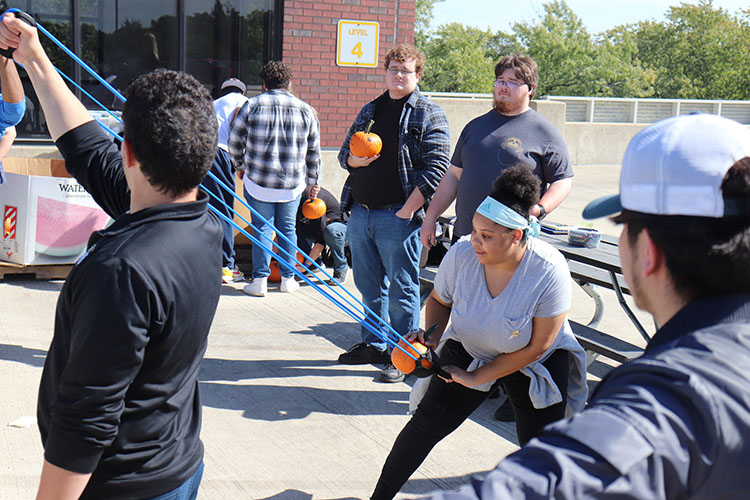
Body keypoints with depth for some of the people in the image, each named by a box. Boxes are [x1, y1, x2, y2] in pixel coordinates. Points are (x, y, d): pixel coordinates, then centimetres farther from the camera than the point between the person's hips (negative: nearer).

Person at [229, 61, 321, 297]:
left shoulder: (252, 105, -2)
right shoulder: (305, 109, 5)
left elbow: (235, 141, 2)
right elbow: (314, 151, 10)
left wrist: (241, 165, 19)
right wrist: (313, 181, 20)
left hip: (258, 181, -2)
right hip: (293, 184, 2)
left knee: (262, 228, 5)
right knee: (287, 228, 13)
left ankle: (260, 280, 4)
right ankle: (288, 278, 18)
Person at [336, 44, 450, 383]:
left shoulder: (429, 115, -3)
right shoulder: (370, 111, 16)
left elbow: (436, 168, -11)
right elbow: (344, 151, 22)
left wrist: (407, 211, -16)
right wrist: (354, 160, -3)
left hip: (398, 216, -6)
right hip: (360, 213, 6)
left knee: (402, 289, 0)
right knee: (369, 285, 15)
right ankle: (373, 345, 29)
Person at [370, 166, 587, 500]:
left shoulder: (550, 272, -32)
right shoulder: (461, 255, -23)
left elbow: (537, 347, -22)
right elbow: (439, 300, 2)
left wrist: (476, 377, -19)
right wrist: (433, 336, -18)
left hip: (535, 363, -2)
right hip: (469, 349, 3)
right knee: (427, 423, 0)